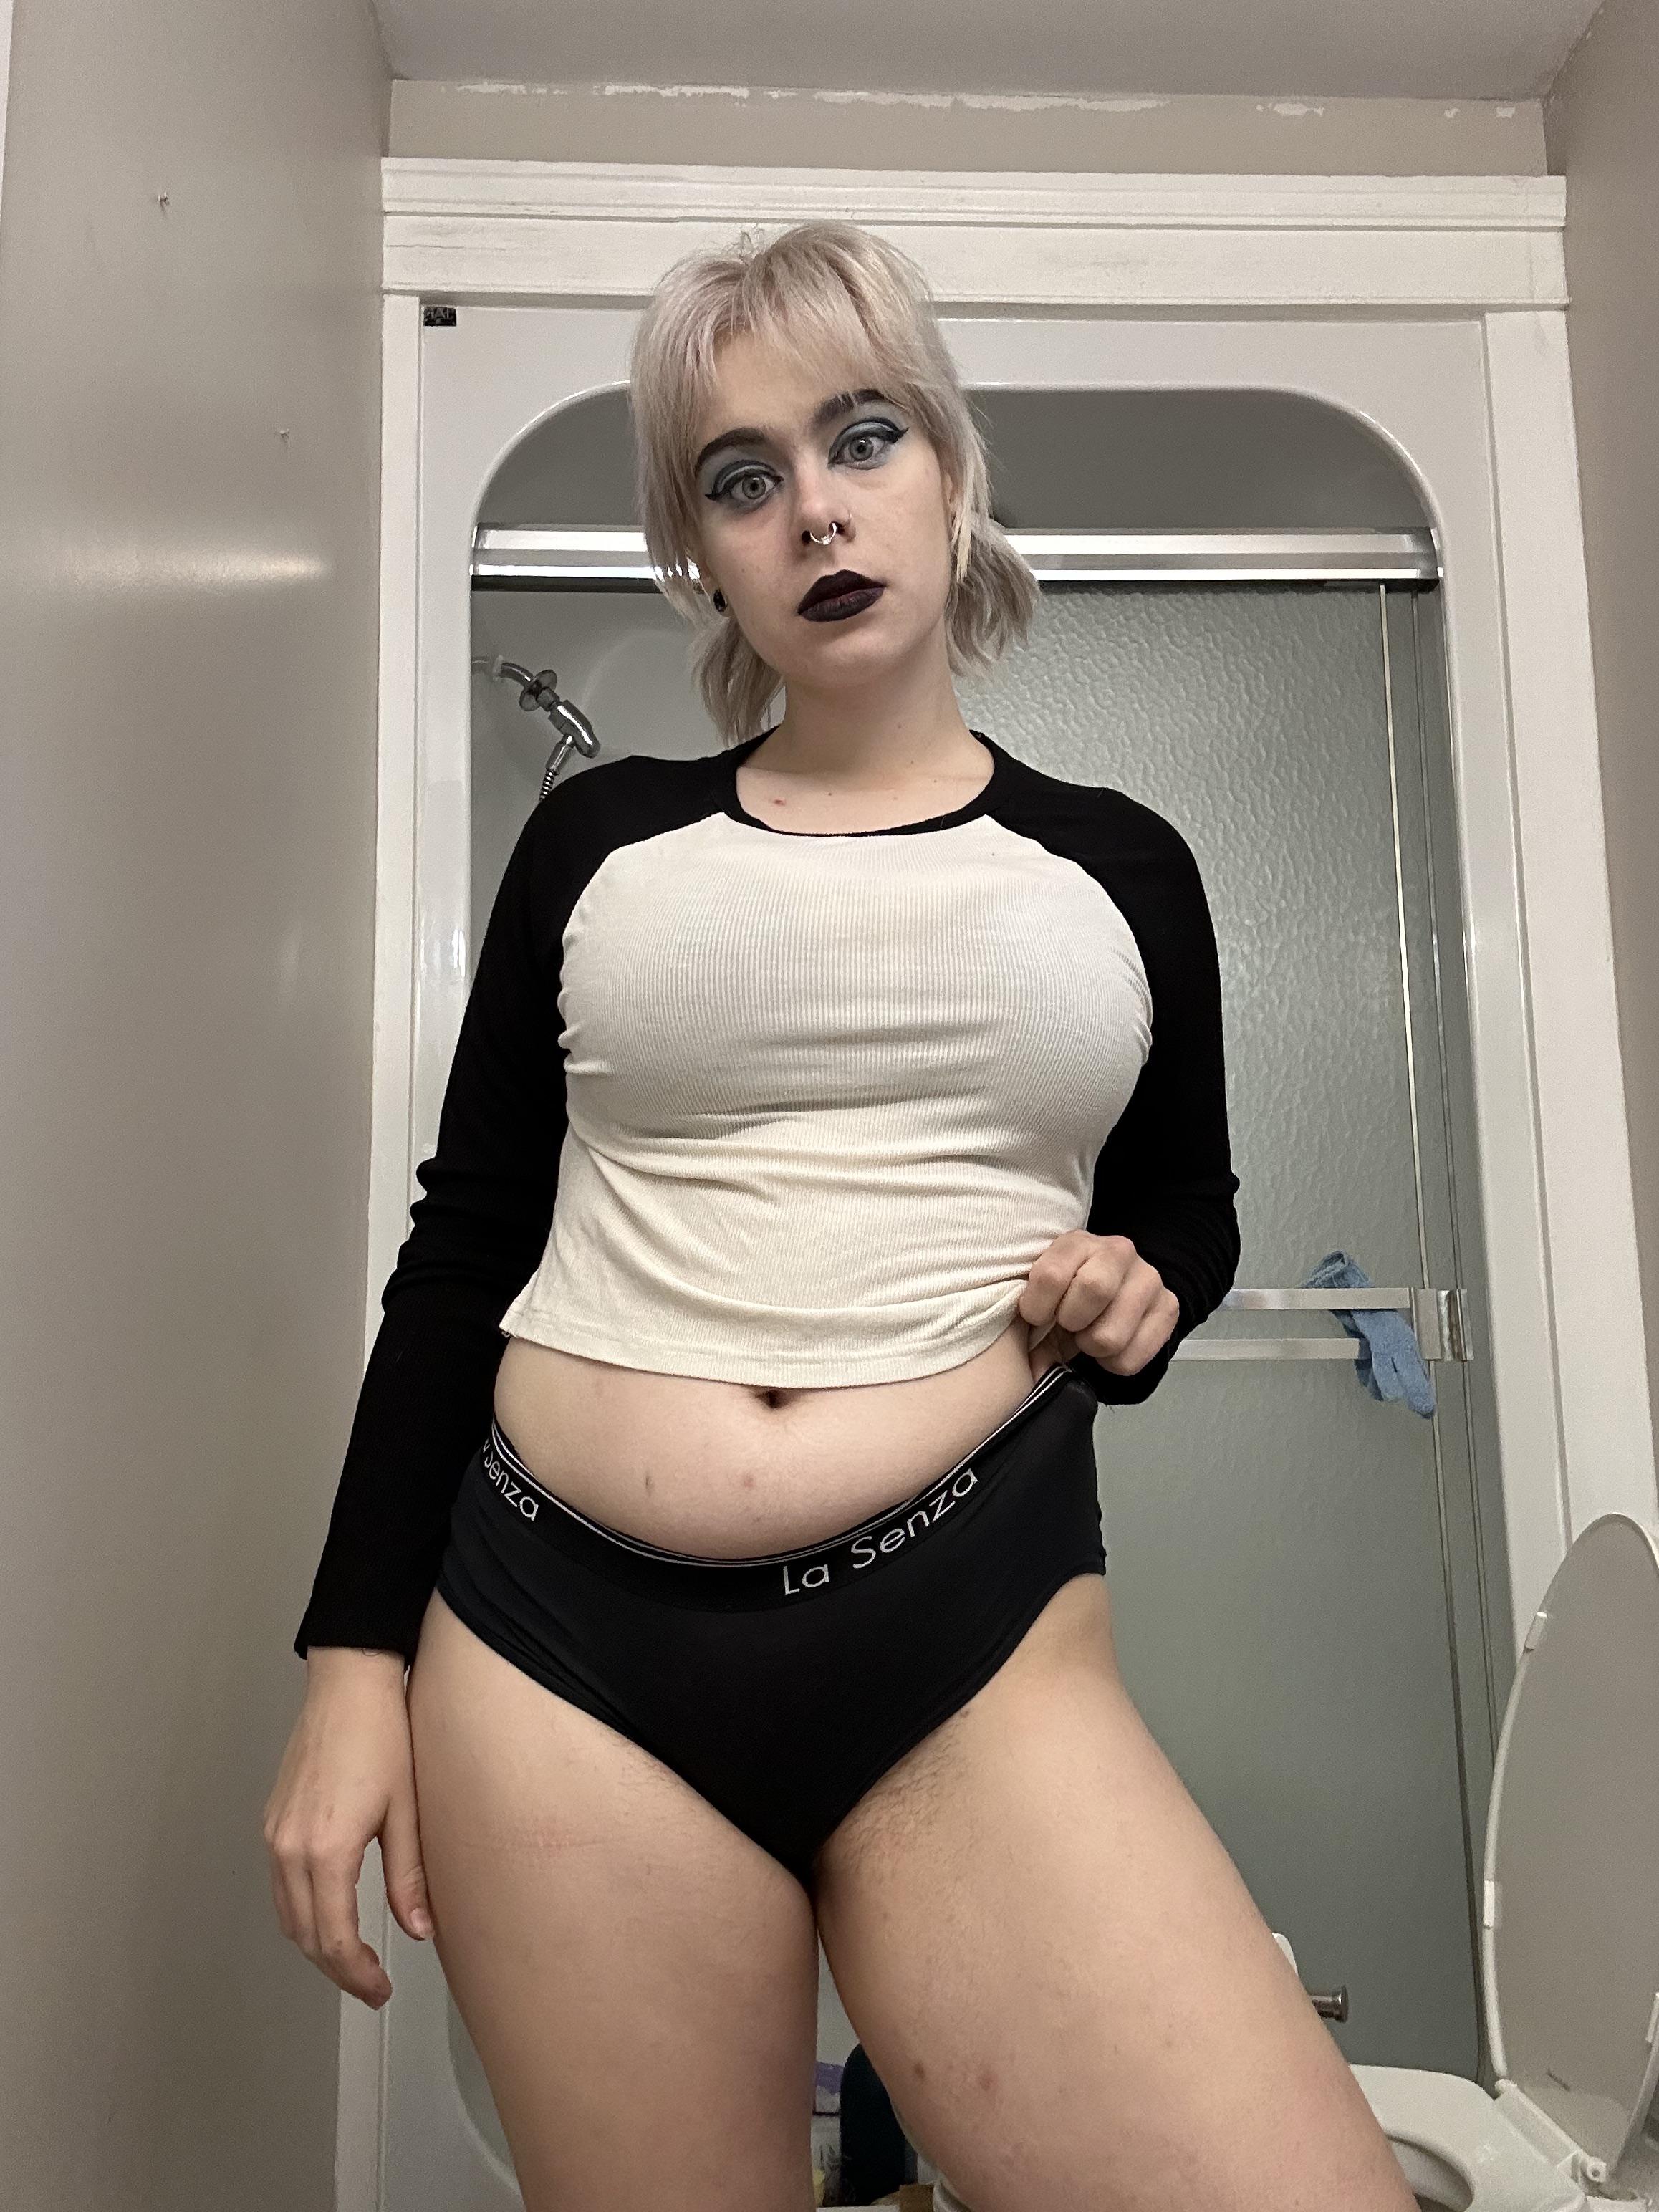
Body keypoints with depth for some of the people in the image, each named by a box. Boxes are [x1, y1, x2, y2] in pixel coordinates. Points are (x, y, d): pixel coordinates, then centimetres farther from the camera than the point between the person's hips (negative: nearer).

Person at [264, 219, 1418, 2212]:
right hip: (560, 1648, 1)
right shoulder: (596, 839, 8)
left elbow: (1188, 1196, 23)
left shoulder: (1119, 867, 10)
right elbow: (463, 1242, 8)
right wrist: (356, 1652, 4)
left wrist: (1143, 1289, -1)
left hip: (975, 1644, 0)